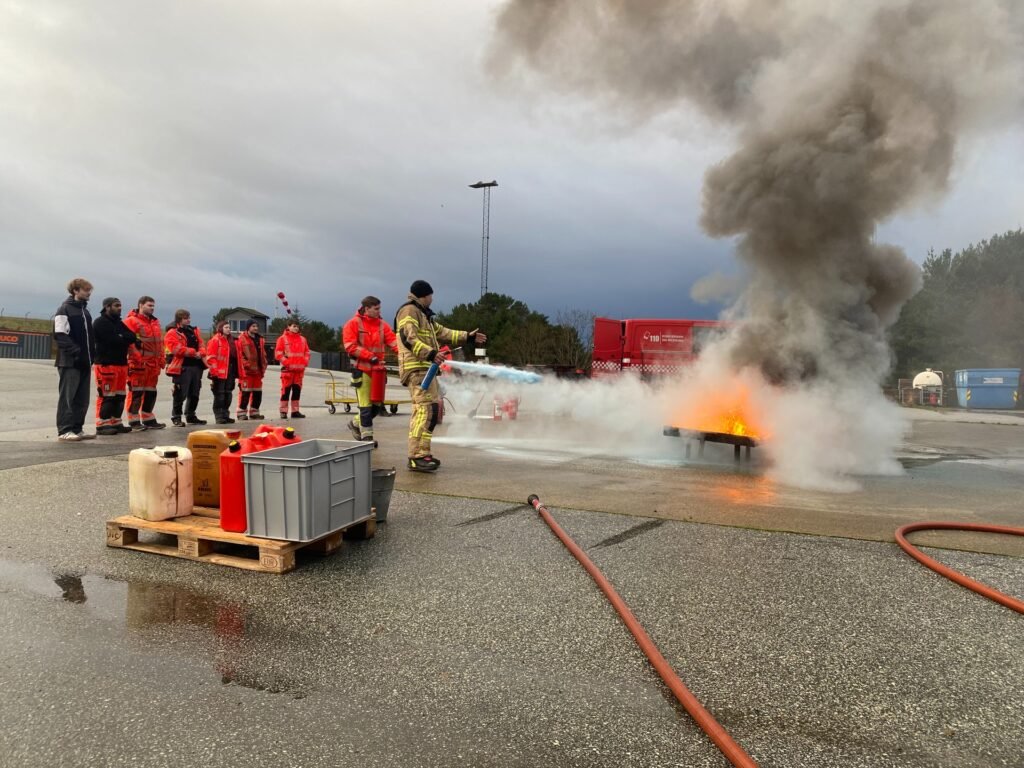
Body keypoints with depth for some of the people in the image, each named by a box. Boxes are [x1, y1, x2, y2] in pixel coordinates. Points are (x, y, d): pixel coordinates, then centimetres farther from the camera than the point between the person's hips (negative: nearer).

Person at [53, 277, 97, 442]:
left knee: (82, 398, 8)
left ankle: (77, 429, 13)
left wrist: (91, 356, 11)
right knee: (67, 397, -6)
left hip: (84, 362, 8)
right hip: (69, 362, -8)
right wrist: (76, 352, -22)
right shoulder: (64, 309, -6)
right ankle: (64, 431, -3)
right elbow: (60, 336, -14)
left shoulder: (85, 311, 18)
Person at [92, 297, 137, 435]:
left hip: (121, 363, 9)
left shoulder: (119, 322, 20)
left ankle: (116, 422, 16)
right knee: (106, 396, -10)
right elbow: (112, 340, -19)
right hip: (106, 364, -9)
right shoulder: (100, 323, -6)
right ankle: (102, 425, -7)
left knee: (120, 395, 10)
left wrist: (121, 338, -8)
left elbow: (132, 337, 6)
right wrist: (124, 339, -4)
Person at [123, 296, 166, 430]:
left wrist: (161, 359, 15)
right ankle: (134, 421, 0)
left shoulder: (155, 322, 19)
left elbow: (160, 342, 22)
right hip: (138, 364, -8)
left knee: (151, 392, 12)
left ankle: (148, 419, 21)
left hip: (153, 364, 8)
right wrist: (137, 357, -19)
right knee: (136, 391, -5)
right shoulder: (131, 321, -6)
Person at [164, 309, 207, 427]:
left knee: (194, 394, 13)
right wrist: (193, 352, -14)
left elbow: (201, 345, 15)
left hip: (196, 366, 7)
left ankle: (191, 416, 25)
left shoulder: (193, 331, 20)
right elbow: (177, 349, -17)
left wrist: (200, 353, -7)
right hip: (182, 367, -7)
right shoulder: (172, 333, -3)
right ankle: (176, 417, 4)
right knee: (180, 394, -6)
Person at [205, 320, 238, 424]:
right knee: (219, 394, -3)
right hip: (220, 373, -8)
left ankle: (225, 415, 19)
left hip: (230, 372, 8)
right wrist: (214, 371, -18)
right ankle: (219, 417, 1)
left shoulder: (230, 341, 18)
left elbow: (235, 357, 20)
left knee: (228, 394, 11)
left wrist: (236, 371, 15)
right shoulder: (215, 340, -6)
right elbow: (211, 357, -13)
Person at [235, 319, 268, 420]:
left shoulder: (259, 339, 16)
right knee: (245, 392, -6)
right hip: (247, 371, -7)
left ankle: (254, 412, 20)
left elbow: (263, 354, 20)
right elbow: (240, 355, -13)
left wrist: (263, 366, 12)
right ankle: (241, 413, 0)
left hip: (258, 370, 7)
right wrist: (246, 366, -17)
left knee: (258, 392, 11)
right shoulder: (242, 339, -7)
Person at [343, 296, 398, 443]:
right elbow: (350, 346, -11)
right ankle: (366, 436, 7)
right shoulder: (353, 324, -3)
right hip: (362, 369, -5)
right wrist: (370, 356, -20)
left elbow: (393, 341, -2)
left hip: (378, 369, 5)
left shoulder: (382, 325, 9)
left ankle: (356, 424, 32)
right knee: (366, 405, -4)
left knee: (377, 404, 10)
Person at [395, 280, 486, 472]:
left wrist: (467, 336, 33)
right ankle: (418, 457, -21)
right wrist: (430, 353, -30)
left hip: (425, 368, 11)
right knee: (427, 407, -18)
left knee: (430, 407, 12)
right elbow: (409, 339, -19)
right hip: (416, 368, -11)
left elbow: (442, 332, 33)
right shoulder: (409, 311, -6)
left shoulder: (423, 314, 27)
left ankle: (420, 453, 16)